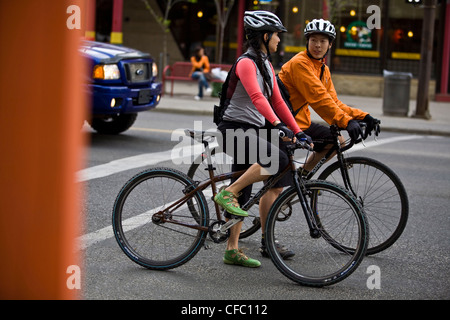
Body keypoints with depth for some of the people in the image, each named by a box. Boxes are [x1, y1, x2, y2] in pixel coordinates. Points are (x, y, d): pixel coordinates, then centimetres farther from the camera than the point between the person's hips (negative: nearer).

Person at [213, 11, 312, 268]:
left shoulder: (266, 65, 16)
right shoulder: (246, 63, -13)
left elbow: (277, 101, 17)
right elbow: (257, 98, -27)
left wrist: (298, 132, 12)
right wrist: (278, 125, -38)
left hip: (252, 131, 9)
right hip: (235, 129, -9)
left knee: (242, 196, 7)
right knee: (278, 159, -31)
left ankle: (233, 250, 10)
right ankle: (228, 193, -19)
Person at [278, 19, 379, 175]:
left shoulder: (323, 69, 10)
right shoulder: (299, 63, -20)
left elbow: (333, 101, 6)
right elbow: (319, 98, -29)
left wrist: (363, 117, -6)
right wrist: (346, 121, -36)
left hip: (301, 121, 9)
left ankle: (302, 174, 20)